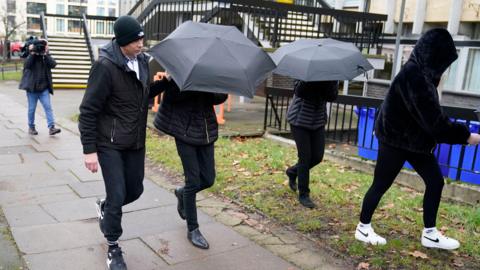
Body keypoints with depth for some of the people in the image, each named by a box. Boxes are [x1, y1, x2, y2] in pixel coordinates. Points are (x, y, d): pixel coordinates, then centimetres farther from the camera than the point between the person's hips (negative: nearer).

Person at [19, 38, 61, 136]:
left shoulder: (46, 56, 7)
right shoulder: (30, 56, 2)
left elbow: (53, 64, -13)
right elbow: (27, 65, -19)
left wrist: (45, 54, -15)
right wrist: (32, 53, -18)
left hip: (44, 88, 1)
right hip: (32, 87, -1)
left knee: (48, 107, -8)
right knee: (32, 108, 7)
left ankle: (51, 127, -11)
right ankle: (31, 127, 20)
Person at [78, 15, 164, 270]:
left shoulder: (142, 60, 2)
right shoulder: (105, 66, -19)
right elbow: (88, 110, -16)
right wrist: (89, 149, -17)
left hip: (136, 142, 6)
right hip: (110, 143, -6)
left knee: (135, 190, 13)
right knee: (117, 196, -2)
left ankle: (104, 207, 45)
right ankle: (113, 248, 19)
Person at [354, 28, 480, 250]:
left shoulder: (420, 73, 4)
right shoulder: (415, 76, -26)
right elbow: (433, 119, -27)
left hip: (413, 139, 9)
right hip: (396, 140, -9)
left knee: (435, 181, 10)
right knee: (380, 185, 5)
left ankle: (430, 234, 22)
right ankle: (363, 228, 23)